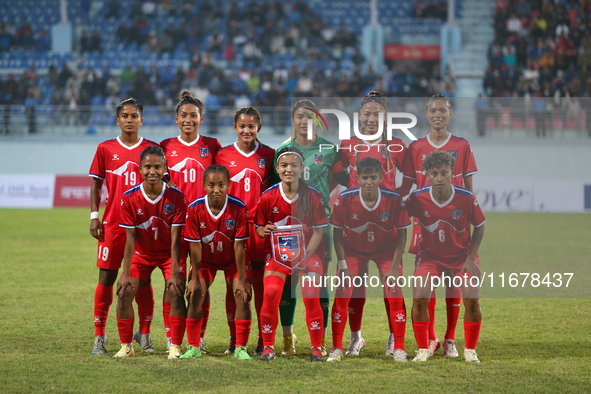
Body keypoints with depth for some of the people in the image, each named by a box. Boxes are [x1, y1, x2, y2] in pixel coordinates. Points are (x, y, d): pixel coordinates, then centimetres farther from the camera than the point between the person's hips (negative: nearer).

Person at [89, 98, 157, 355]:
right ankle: (99, 336, 6)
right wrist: (94, 215, -1)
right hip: (112, 224, 0)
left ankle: (145, 335, 9)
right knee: (106, 278, 0)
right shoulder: (105, 149, 6)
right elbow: (96, 184, 9)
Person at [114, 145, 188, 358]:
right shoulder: (130, 198, -17)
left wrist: (174, 273, -21)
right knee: (124, 292, -13)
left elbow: (175, 238, -18)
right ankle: (126, 346, 3)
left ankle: (176, 347, -6)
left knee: (176, 292, -20)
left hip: (168, 253, -1)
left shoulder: (176, 197, -20)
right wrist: (126, 274, -17)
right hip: (141, 253, 2)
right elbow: (130, 238, -14)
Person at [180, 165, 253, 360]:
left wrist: (241, 279, -19)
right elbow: (195, 245, -17)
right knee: (195, 295, -11)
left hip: (232, 259, -1)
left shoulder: (239, 208, -26)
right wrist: (195, 278, -15)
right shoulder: (195, 209, -23)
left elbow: (239, 245, -22)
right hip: (205, 258, 1)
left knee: (242, 295, -15)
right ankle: (193, 347, 1)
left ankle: (240, 348, -5)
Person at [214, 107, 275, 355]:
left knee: (260, 284, 1)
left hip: (260, 224, 0)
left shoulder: (268, 155, 6)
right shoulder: (223, 155, 5)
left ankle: (264, 340, 7)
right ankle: (234, 339, 9)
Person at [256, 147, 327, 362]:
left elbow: (318, 231, -4)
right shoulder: (268, 197, -5)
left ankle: (316, 348, 0)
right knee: (270, 294, -17)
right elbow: (259, 227, 6)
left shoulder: (313, 196, -7)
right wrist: (263, 230, -19)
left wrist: (306, 258, -15)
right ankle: (268, 347, -4)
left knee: (311, 296, -14)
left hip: (307, 253, -1)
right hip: (278, 253, 1)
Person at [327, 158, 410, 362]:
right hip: (353, 250, 0)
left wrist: (394, 267, -16)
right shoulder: (345, 199, -23)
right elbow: (338, 233, -11)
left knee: (394, 295, -12)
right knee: (341, 294, -11)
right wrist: (343, 267, -14)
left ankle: (399, 349, 1)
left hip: (387, 250, 0)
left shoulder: (394, 200, -24)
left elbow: (402, 234, -12)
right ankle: (337, 349, 0)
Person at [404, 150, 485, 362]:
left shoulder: (467, 198, -18)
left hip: (461, 256, 0)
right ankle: (423, 350, -1)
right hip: (430, 255, 0)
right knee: (420, 297, -20)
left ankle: (470, 351, 4)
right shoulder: (417, 198, -17)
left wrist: (471, 257, -7)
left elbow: (480, 227, -2)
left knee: (472, 299, -17)